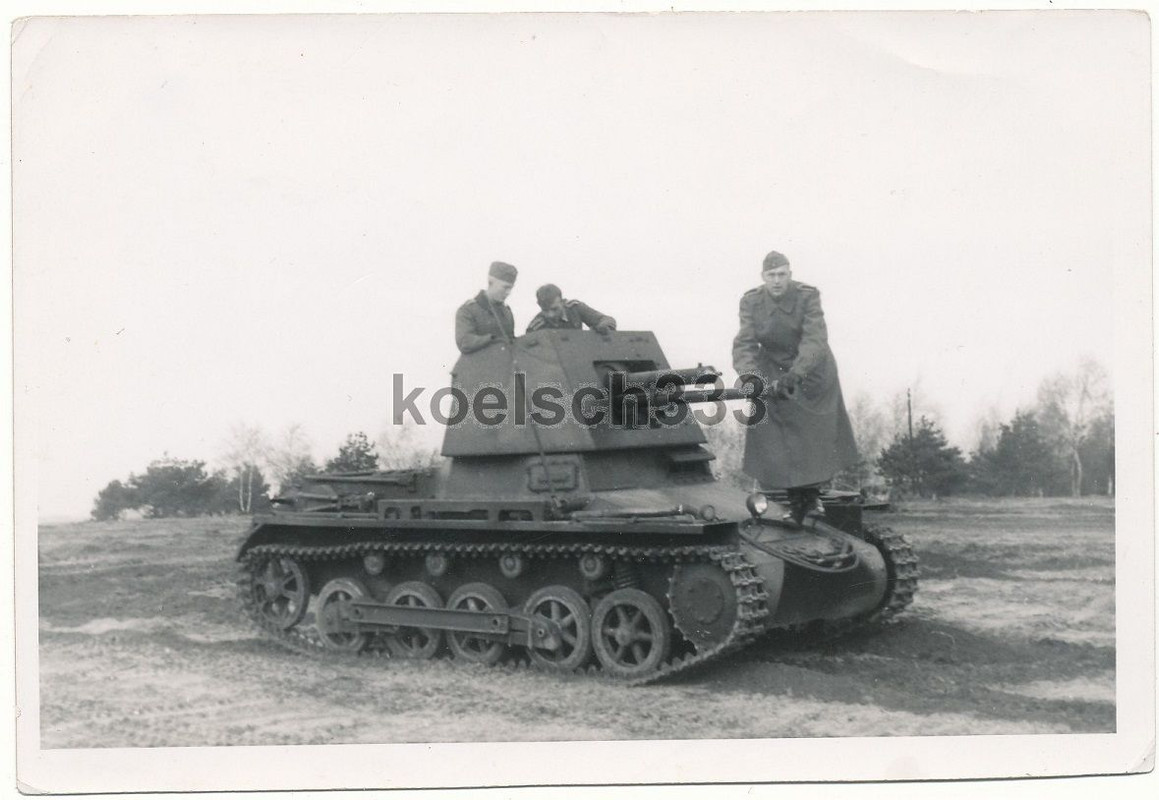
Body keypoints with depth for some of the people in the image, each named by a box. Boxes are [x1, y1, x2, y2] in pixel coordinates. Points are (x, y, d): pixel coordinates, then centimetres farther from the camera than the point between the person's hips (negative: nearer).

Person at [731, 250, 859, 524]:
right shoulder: (751, 302, -13)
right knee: (779, 440, -7)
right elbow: (744, 345, -19)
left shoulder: (807, 296, -21)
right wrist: (752, 378, -37)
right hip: (772, 374, 1)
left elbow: (815, 340, -30)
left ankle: (813, 494, 22)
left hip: (811, 371, -1)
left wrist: (794, 374, -44)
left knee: (816, 434, 1)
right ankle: (794, 501, 3)